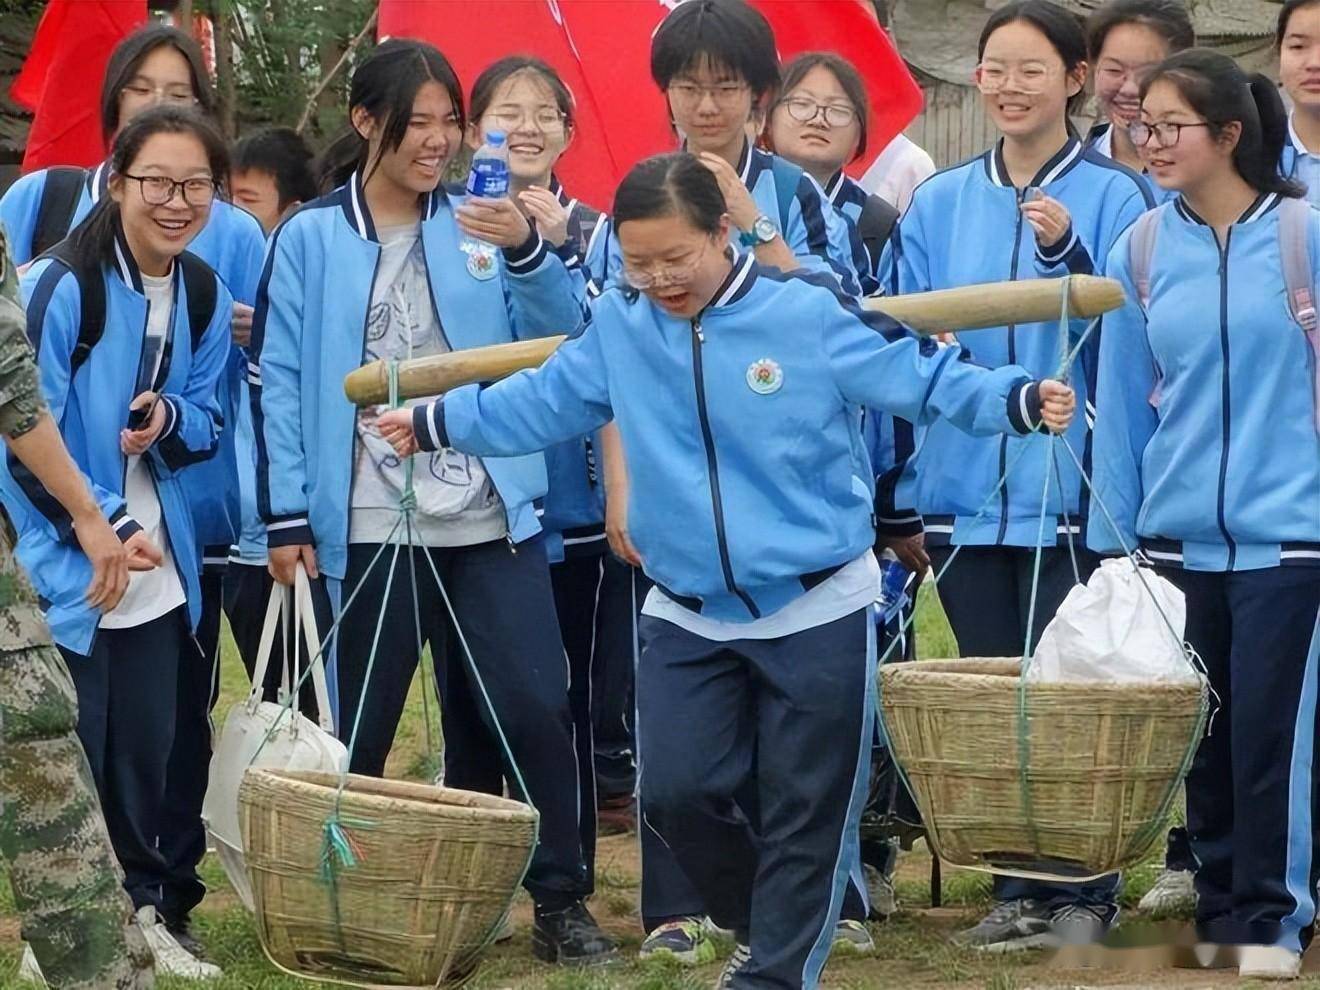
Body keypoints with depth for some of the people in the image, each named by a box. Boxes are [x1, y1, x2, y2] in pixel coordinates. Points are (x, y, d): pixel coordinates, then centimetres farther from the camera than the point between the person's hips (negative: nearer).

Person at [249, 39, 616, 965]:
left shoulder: (480, 224, 8)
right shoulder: (311, 238, 2)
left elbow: (566, 338, 1)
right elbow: (278, 380, 0)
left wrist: (527, 251, -17)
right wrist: (287, 516, -6)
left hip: (490, 518, 2)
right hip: (367, 526, -1)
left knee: (534, 708, -3)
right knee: (358, 729, 6)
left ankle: (561, 899, 8)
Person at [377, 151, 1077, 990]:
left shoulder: (813, 311, -13)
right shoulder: (618, 325, -1)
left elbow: (921, 377, -9)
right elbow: (540, 405, 13)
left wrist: (1018, 400, -22)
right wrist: (436, 423, 14)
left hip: (817, 611, -4)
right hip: (688, 615, 4)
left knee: (803, 810, 3)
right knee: (677, 792, 1)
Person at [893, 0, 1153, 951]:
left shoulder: (1113, 195, -2)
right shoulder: (938, 204, 8)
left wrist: (1068, 255, -23)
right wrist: (900, 499, 8)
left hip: (1071, 490, -4)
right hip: (964, 495, 4)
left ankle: (1084, 892, 9)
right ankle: (1019, 888, 16)